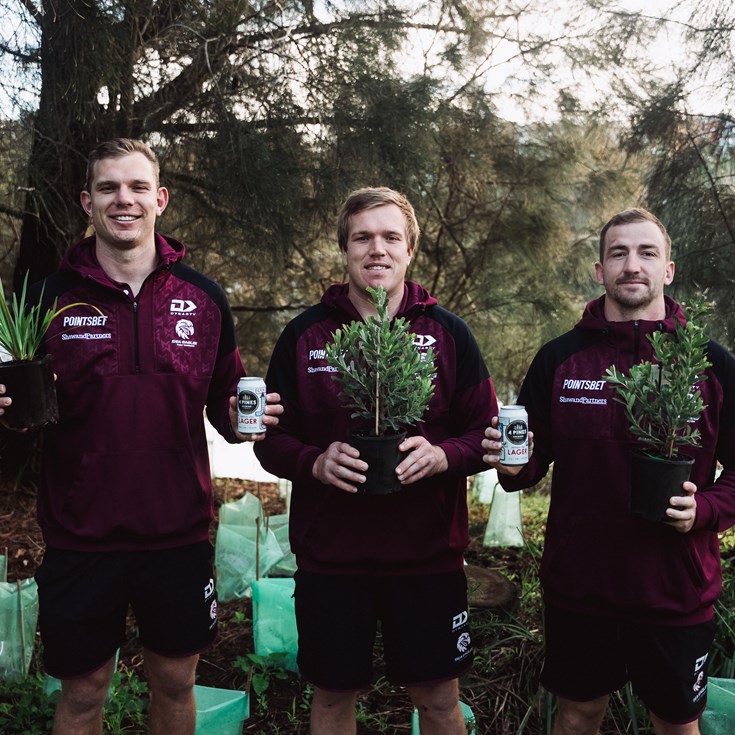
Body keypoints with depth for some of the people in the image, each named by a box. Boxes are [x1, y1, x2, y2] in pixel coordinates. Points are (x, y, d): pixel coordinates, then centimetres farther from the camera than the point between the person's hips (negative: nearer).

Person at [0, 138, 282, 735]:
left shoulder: (203, 298, 2)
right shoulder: (50, 298, -2)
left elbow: (222, 396, 11)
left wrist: (240, 418, -11)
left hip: (179, 533, 2)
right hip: (81, 537, -1)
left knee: (176, 683, 17)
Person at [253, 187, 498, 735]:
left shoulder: (448, 333, 1)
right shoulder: (306, 334, 2)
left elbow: (487, 432, 2)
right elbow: (270, 439, 3)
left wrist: (443, 455, -18)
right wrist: (315, 462, -17)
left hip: (429, 555, 0)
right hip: (329, 556, 1)